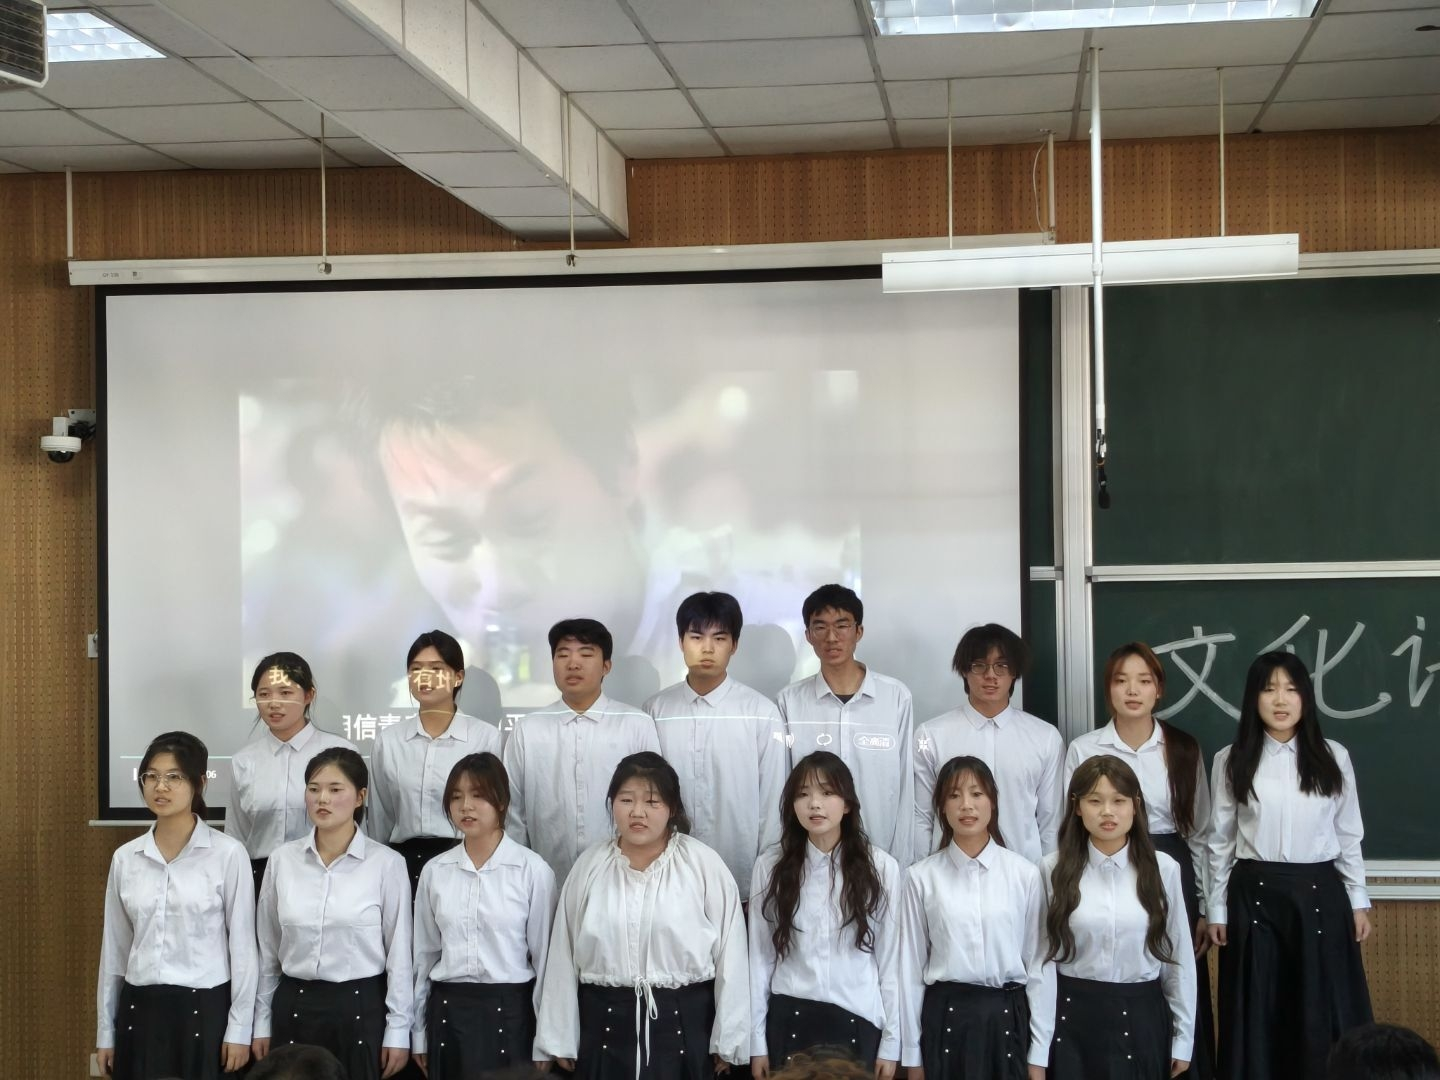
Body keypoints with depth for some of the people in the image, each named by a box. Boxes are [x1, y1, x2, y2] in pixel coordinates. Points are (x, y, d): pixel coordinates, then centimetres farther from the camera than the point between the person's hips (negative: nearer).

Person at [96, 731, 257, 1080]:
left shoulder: (228, 854, -7)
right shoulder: (125, 858, 6)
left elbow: (242, 946, -5)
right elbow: (114, 949, 11)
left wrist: (239, 1030, -7)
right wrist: (106, 1031, 11)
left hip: (203, 1011, -4)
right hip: (139, 1012, 4)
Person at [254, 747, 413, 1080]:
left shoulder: (386, 863, -7)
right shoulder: (283, 859, 2)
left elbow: (398, 952, -4)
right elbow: (267, 947, 9)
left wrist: (398, 1030, -4)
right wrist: (262, 1021, 9)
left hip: (360, 1008, -3)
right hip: (294, 1008, 3)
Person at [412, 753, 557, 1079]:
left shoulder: (533, 870, -7)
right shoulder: (434, 870, 4)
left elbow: (544, 955, -4)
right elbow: (424, 954, 10)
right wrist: (419, 1033, 10)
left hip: (509, 1011, -3)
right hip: (447, 1012, 3)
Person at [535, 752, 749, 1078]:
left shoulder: (705, 865, -6)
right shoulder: (590, 865, 3)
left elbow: (730, 953, -3)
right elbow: (563, 953, 7)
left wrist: (727, 1040, -1)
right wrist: (560, 1040, 8)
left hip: (683, 1024, -2)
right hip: (605, 1023, 2)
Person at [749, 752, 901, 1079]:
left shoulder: (881, 867, -4)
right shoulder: (770, 866, -1)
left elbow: (890, 959, 0)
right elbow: (760, 956, 2)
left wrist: (891, 1042, 0)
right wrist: (757, 1040, 1)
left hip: (857, 1020, -1)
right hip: (788, 1020, 1)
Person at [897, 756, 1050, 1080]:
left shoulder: (1024, 874, -1)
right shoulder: (922, 877, -1)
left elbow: (1039, 962, 1)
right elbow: (911, 966, 2)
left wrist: (1038, 1054, 0)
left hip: (1007, 1017, 0)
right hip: (945, 1019, 0)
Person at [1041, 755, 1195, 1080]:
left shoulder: (1163, 869, -3)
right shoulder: (1053, 869, -4)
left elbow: (1178, 955, 3)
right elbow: (1043, 954, 0)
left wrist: (1183, 1037, 5)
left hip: (1141, 1017, 1)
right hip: (1073, 1017, 0)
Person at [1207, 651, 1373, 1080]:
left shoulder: (1333, 757, 2)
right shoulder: (1231, 761, 0)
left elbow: (1348, 835, 8)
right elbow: (1221, 841, 4)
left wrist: (1358, 900, 7)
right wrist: (1217, 909, 4)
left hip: (1319, 892, 1)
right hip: (1255, 895, 0)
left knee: (1323, 1013, 3)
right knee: (1258, 1014, 4)